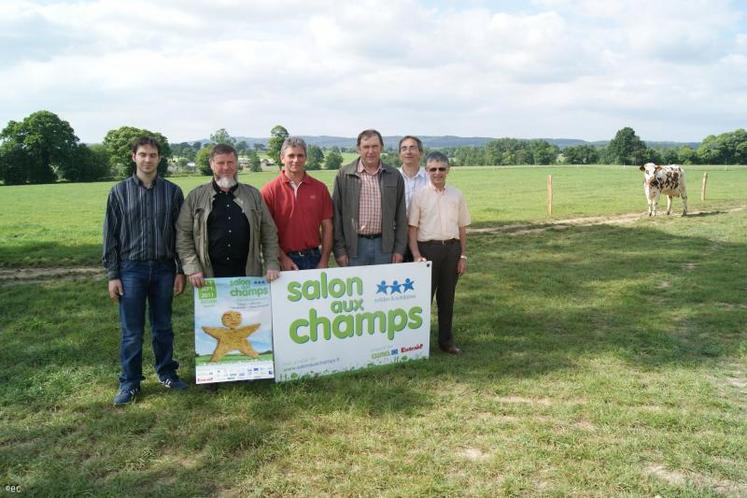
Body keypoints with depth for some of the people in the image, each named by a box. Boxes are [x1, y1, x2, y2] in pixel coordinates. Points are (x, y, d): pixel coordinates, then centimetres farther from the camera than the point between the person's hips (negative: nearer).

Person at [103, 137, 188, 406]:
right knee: (131, 331, 5)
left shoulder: (172, 191, 2)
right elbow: (110, 235, 2)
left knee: (163, 327, 13)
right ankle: (130, 383, 17)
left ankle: (167, 373, 28)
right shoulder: (119, 191, 1)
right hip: (131, 269, -1)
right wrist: (112, 275, -2)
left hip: (164, 268, 1)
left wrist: (181, 271, 2)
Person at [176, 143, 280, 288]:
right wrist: (193, 269, -7)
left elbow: (269, 233, 9)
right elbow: (183, 235, 3)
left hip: (249, 276, 1)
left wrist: (272, 266, -1)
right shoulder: (196, 197, 6)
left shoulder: (253, 195, 10)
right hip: (208, 277, -1)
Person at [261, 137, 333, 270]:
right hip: (283, 260, -2)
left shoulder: (320, 188, 4)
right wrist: (282, 258, -10)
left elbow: (327, 226, 4)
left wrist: (324, 261, -2)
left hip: (314, 259, 2)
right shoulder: (269, 190, -3)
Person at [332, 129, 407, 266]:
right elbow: (337, 214, 0)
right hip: (355, 245, -1)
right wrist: (339, 250, -4)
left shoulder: (394, 176, 7)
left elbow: (401, 216, 8)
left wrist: (399, 249, 3)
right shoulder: (344, 175, 1)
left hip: (384, 246, 2)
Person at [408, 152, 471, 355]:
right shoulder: (419, 195, -1)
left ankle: (446, 340, 22)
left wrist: (463, 255, 6)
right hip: (428, 248, -3)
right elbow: (412, 228, -3)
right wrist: (417, 256, -12)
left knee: (447, 296, 11)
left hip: (452, 248, 3)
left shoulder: (456, 195, 8)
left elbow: (462, 228, 10)